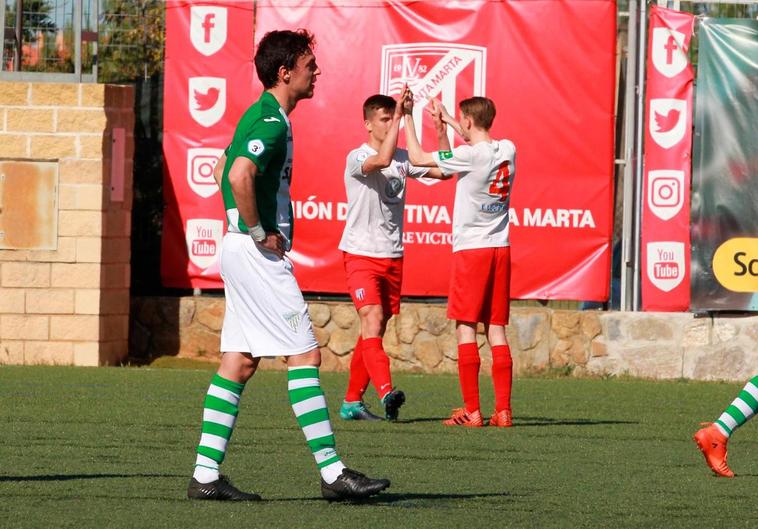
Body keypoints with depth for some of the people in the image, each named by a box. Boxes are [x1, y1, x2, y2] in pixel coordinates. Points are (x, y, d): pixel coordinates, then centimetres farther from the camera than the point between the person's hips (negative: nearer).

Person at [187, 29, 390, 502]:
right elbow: (240, 175, -31)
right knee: (305, 355, -8)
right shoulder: (272, 122, -16)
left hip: (245, 252, 10)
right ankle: (332, 472, -7)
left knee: (239, 363, 9)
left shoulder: (263, 117, 17)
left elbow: (234, 172, 28)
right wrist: (260, 233, -20)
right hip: (258, 255, -10)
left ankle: (206, 475, 8)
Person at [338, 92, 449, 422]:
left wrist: (441, 130, -5)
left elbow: (442, 170, 5)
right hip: (360, 255, -7)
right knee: (372, 320, -22)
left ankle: (352, 401, 16)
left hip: (392, 257, 7)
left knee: (375, 331, 9)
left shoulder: (403, 159, 9)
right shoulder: (357, 158, -11)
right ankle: (386, 392, -36)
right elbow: (382, 159, -31)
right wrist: (400, 115, -30)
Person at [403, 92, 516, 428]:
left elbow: (417, 158, -6)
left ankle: (471, 411, -7)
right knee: (497, 330, 7)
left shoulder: (469, 155, -14)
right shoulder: (508, 150, 6)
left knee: (465, 329, -3)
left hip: (470, 249, -6)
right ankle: (503, 410, 2)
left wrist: (408, 117, 4)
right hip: (500, 249, 6)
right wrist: (446, 120, 36)